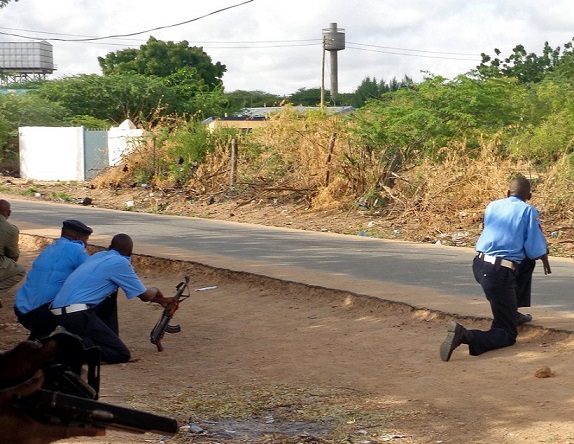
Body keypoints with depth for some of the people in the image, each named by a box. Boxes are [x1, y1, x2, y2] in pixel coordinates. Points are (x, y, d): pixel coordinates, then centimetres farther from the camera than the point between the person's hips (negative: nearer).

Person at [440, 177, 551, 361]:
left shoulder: (492, 206, 14)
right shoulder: (528, 211, -1)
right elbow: (535, 250, -3)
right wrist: (545, 261, 19)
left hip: (479, 266, 7)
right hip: (500, 272, -7)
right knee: (508, 335, 0)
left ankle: (512, 312, 40)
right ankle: (467, 336, -29)